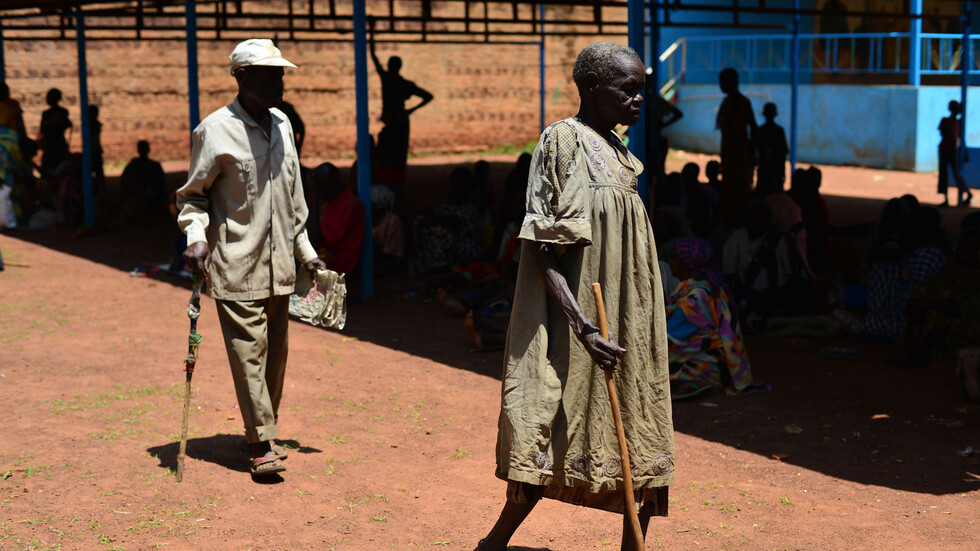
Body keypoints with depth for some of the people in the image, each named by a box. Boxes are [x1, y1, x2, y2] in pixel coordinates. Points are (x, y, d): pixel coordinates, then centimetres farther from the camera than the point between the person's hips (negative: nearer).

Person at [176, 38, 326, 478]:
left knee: (275, 351, 10)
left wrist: (305, 250, 20)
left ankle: (265, 433, 23)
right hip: (236, 264, -6)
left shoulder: (282, 124, 10)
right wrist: (197, 237, -19)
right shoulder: (216, 129, -9)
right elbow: (193, 194, -2)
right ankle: (262, 443, -3)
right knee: (248, 351, -8)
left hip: (278, 263, 6)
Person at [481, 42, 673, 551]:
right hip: (576, 324, -8)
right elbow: (541, 251, -17)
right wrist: (583, 328, -25)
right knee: (555, 437, -5)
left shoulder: (616, 151, 14)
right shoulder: (563, 141, -10)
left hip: (627, 322, 8)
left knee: (639, 443, 6)